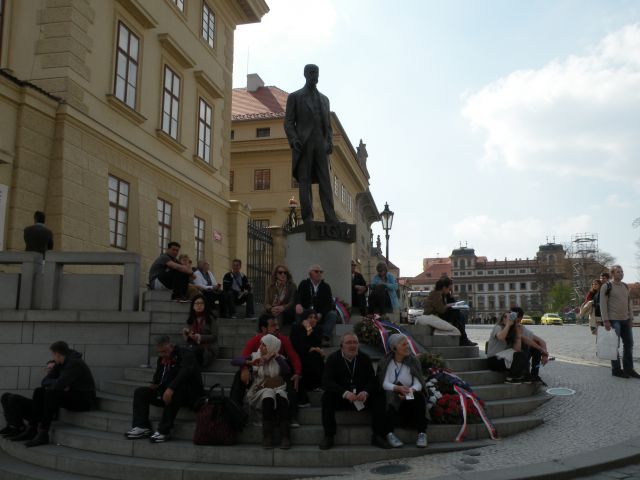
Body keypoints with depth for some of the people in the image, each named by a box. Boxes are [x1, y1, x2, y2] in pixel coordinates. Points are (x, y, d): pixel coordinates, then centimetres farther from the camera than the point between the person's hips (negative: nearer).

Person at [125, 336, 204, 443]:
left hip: (188, 394, -8)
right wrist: (154, 383, 2)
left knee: (175, 393, -40)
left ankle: (164, 431, -32)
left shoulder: (185, 354, -13)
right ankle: (142, 427, -12)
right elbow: (158, 374, 26)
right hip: (164, 392, 8)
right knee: (140, 392, -2)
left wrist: (171, 389, -43)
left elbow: (184, 373, -30)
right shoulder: (162, 358, 12)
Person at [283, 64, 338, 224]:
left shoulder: (324, 99, 23)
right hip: (303, 144, -3)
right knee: (304, 181, -6)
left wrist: (330, 142, 4)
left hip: (320, 144, 3)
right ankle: (307, 218, -8)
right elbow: (288, 122, 4)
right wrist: (293, 140, -13)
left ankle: (330, 217, -11)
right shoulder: (294, 97, 11)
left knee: (325, 181, -5)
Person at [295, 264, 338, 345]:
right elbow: (298, 298, -5)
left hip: (322, 315, 1)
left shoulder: (326, 286, 9)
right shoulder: (304, 284, 9)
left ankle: (325, 338, -37)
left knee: (333, 314, -26)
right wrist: (298, 305, -31)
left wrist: (320, 314, -19)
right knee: (298, 313, -31)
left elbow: (329, 303, -1)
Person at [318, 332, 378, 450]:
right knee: (327, 396, -31)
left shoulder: (365, 358, 4)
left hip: (362, 397, 2)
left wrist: (366, 392, -27)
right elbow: (326, 382, -17)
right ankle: (328, 436, -21)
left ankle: (377, 436, -11)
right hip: (340, 399, -2)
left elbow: (372, 380, -3)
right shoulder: (333, 359, -5)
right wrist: (345, 393, -33)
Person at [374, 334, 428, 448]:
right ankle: (388, 434, -29)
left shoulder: (413, 361, 4)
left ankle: (422, 434, -23)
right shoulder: (386, 362, 1)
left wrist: (411, 390, -29)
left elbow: (418, 383, -6)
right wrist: (398, 388, -31)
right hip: (390, 398, -1)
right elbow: (384, 383, -11)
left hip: (410, 398, 1)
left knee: (419, 398, -29)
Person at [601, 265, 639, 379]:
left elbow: (629, 302, 18)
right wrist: (605, 320, -15)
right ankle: (616, 370, 7)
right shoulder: (606, 287, -6)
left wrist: (631, 318, 11)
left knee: (629, 344, 10)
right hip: (613, 320, -7)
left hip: (625, 320, 7)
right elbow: (603, 304, -10)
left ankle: (628, 369, 20)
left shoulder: (625, 286, 14)